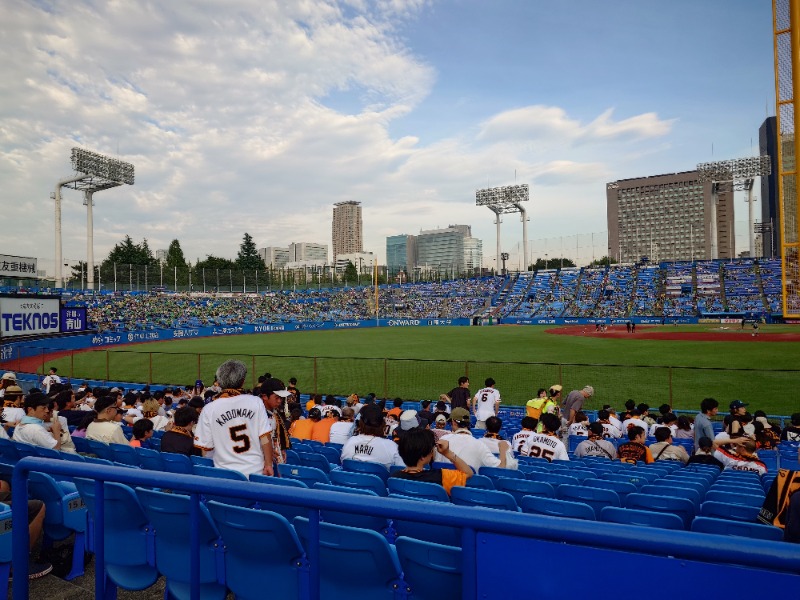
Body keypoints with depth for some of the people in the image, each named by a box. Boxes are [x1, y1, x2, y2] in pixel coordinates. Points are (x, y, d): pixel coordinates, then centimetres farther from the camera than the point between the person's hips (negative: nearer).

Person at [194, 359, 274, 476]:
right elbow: (265, 437, -7)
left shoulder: (209, 410, -7)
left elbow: (205, 448, -1)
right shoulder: (255, 402, -7)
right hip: (256, 471, 0)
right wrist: (268, 465, 2)